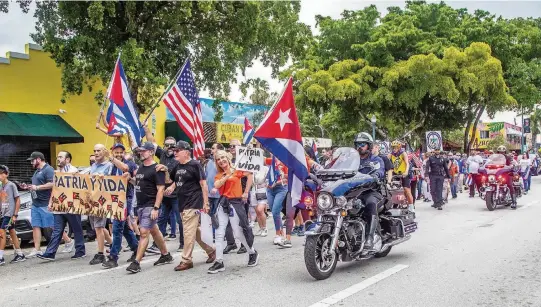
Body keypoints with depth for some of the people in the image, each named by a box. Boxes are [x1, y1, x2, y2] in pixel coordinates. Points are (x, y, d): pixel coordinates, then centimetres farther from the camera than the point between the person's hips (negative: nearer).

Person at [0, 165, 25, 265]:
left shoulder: (11, 185, -6)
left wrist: (15, 214, -11)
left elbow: (18, 200, -7)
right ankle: (20, 255, 17)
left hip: (9, 213, -6)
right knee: (12, 233, 10)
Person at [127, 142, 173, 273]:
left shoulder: (156, 169, -12)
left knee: (144, 232, -10)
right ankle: (166, 255, 29)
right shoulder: (141, 168, 13)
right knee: (154, 231, 16)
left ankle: (136, 263, -8)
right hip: (140, 205, 9)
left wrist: (156, 208, -22)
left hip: (150, 206, -9)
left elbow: (160, 189, -17)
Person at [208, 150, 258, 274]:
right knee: (219, 233, -1)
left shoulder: (236, 170, 0)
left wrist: (246, 192, 2)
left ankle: (253, 253, 26)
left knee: (238, 233, 2)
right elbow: (216, 185, -9)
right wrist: (227, 175, -14)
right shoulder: (219, 175, 10)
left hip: (235, 203, -4)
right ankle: (219, 262, 5)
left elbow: (250, 174, 3)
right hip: (223, 203, 4)